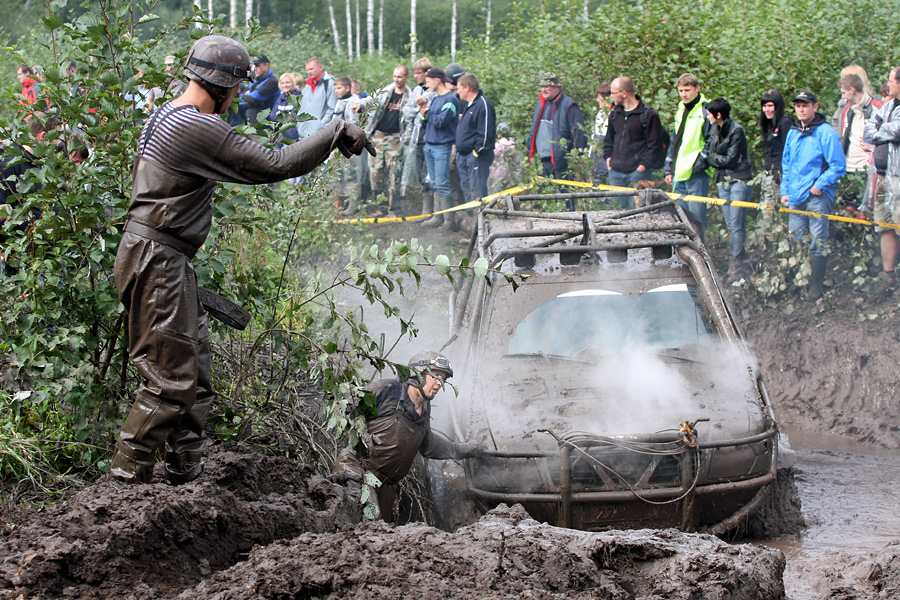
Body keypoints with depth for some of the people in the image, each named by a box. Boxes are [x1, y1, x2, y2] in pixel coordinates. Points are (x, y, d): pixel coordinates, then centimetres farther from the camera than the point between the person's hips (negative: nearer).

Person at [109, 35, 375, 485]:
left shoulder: (166, 117, 14)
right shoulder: (198, 129, -19)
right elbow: (274, 166, -20)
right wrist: (336, 134, -10)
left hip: (165, 262, 11)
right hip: (157, 265, -11)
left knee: (193, 377, 14)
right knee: (169, 380, -6)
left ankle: (186, 475, 19)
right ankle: (125, 480, -1)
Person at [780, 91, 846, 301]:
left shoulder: (826, 132, -7)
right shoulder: (793, 133, 15)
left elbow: (838, 166, -10)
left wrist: (820, 185, -14)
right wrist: (785, 190, 17)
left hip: (817, 197, -7)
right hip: (795, 197, 7)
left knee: (818, 244, -3)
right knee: (795, 242, 9)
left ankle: (816, 287, 1)